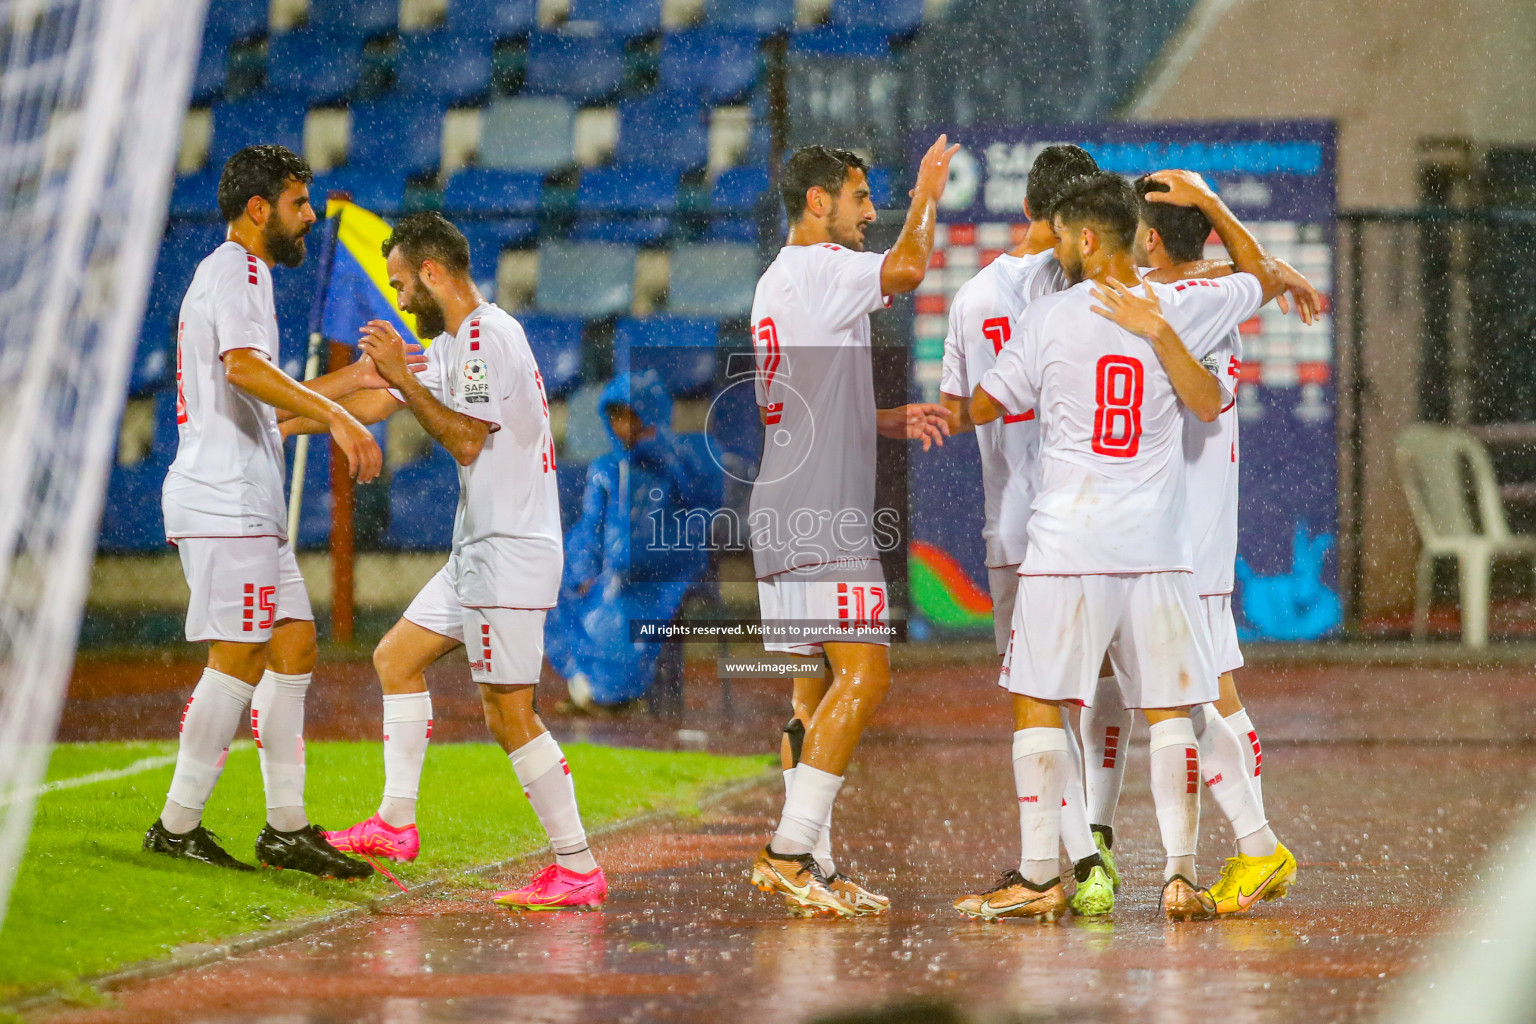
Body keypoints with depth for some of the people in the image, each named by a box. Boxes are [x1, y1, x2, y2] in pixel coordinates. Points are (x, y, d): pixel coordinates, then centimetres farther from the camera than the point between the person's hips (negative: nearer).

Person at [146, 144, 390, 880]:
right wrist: (335, 416, -34)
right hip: (225, 498, -11)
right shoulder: (236, 271, -8)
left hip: (245, 504, 11)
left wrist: (352, 379, 29)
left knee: (293, 647, 9)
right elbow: (245, 368, -28)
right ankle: (177, 825, -9)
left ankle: (286, 826, 10)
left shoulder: (234, 274, 25)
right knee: (239, 657, -11)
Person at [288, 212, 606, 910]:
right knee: (396, 657, 16)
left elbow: (465, 439, -20)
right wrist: (278, 426, 31)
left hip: (510, 551, -11)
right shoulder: (453, 342, 18)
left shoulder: (488, 335, -14)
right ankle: (396, 824, 19)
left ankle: (579, 871, -9)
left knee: (508, 714, -11)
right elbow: (378, 403, 27)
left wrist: (403, 376, -17)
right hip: (479, 550, 11)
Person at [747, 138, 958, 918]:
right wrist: (926, 194, -7)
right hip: (823, 515, -10)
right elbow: (905, 270, -25)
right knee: (862, 674, -14)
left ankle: (813, 868, 8)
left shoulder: (777, 283, 22)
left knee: (816, 689, 9)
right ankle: (789, 850, -18)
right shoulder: (817, 269, -8)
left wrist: (894, 421, 15)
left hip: (787, 513, 10)